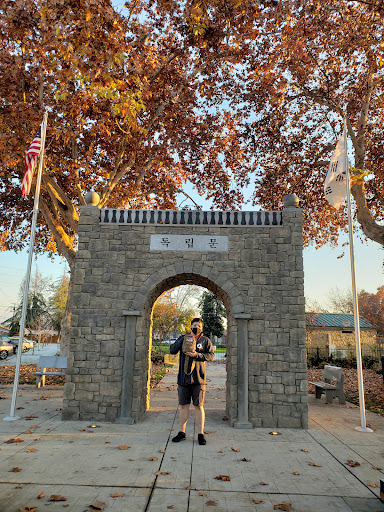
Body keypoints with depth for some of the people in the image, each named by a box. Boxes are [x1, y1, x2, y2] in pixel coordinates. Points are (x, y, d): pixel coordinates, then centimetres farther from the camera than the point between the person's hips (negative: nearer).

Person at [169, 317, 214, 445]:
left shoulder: (205, 340, 5)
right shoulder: (183, 338, 10)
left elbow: (211, 356, -4)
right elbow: (172, 350, -1)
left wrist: (197, 355, -18)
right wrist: (183, 339, -13)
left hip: (198, 378, -2)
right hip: (183, 377, 2)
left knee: (199, 406, 2)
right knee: (183, 406, 10)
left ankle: (201, 434, 11)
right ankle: (182, 432, 22)